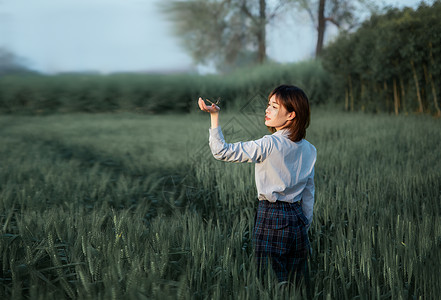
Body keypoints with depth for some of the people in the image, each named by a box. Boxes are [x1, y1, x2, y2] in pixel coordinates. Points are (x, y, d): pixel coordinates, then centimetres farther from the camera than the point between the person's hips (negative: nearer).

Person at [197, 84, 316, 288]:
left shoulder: (269, 145, -16)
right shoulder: (308, 150, 5)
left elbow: (222, 151, -17)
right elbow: (308, 194, 12)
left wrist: (214, 116, -14)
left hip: (271, 219, -6)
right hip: (296, 219, 6)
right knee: (296, 283, 12)